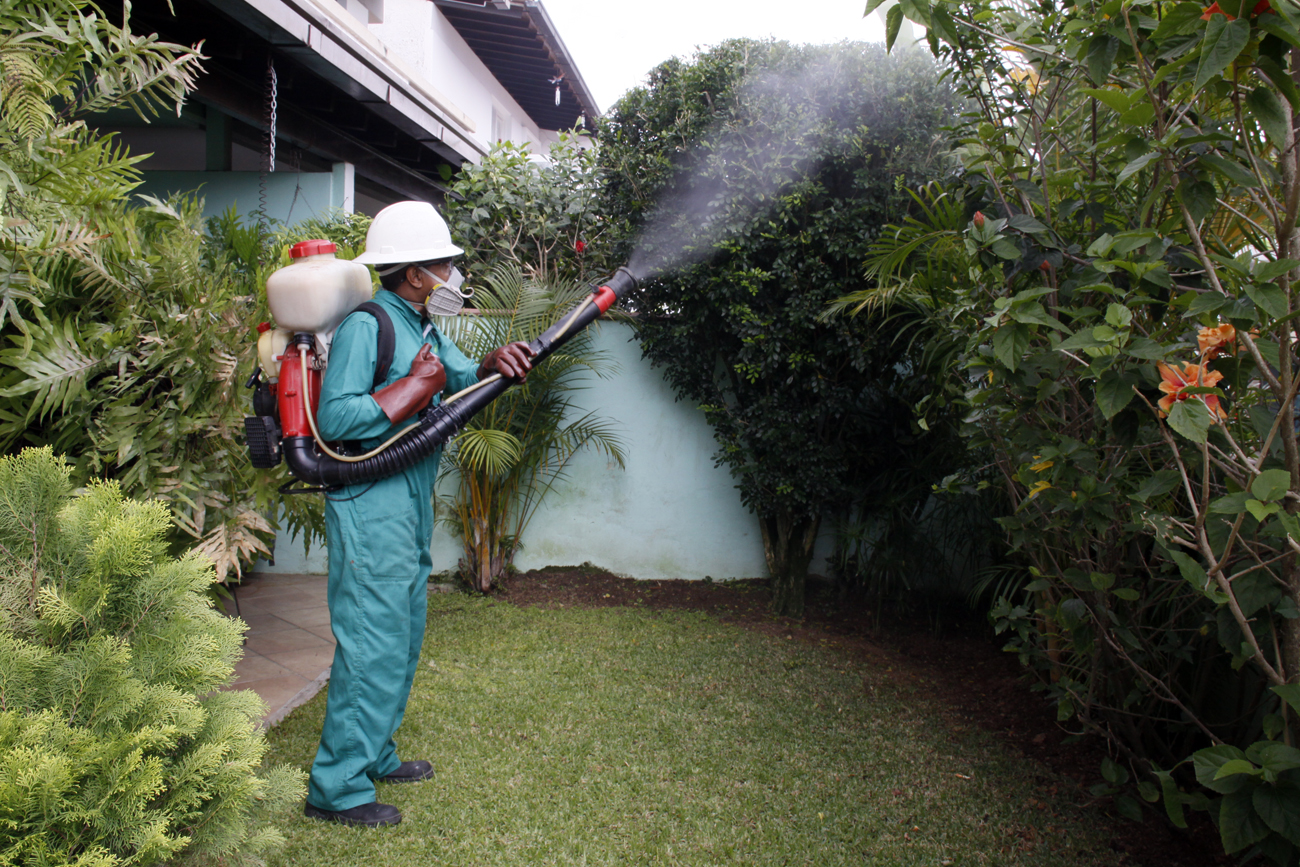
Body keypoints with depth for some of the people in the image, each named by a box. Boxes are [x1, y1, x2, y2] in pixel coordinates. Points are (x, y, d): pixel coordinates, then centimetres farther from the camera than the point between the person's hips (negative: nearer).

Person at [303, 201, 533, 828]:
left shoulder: (421, 325, 15)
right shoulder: (364, 324, -15)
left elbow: (460, 376, 14)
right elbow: (334, 417, -23)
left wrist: (492, 365, -7)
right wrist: (412, 390, -20)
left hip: (410, 505, 10)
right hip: (370, 506, -10)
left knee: (402, 639, 17)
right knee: (374, 645, -5)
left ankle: (374, 756, 32)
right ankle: (337, 787, 7)